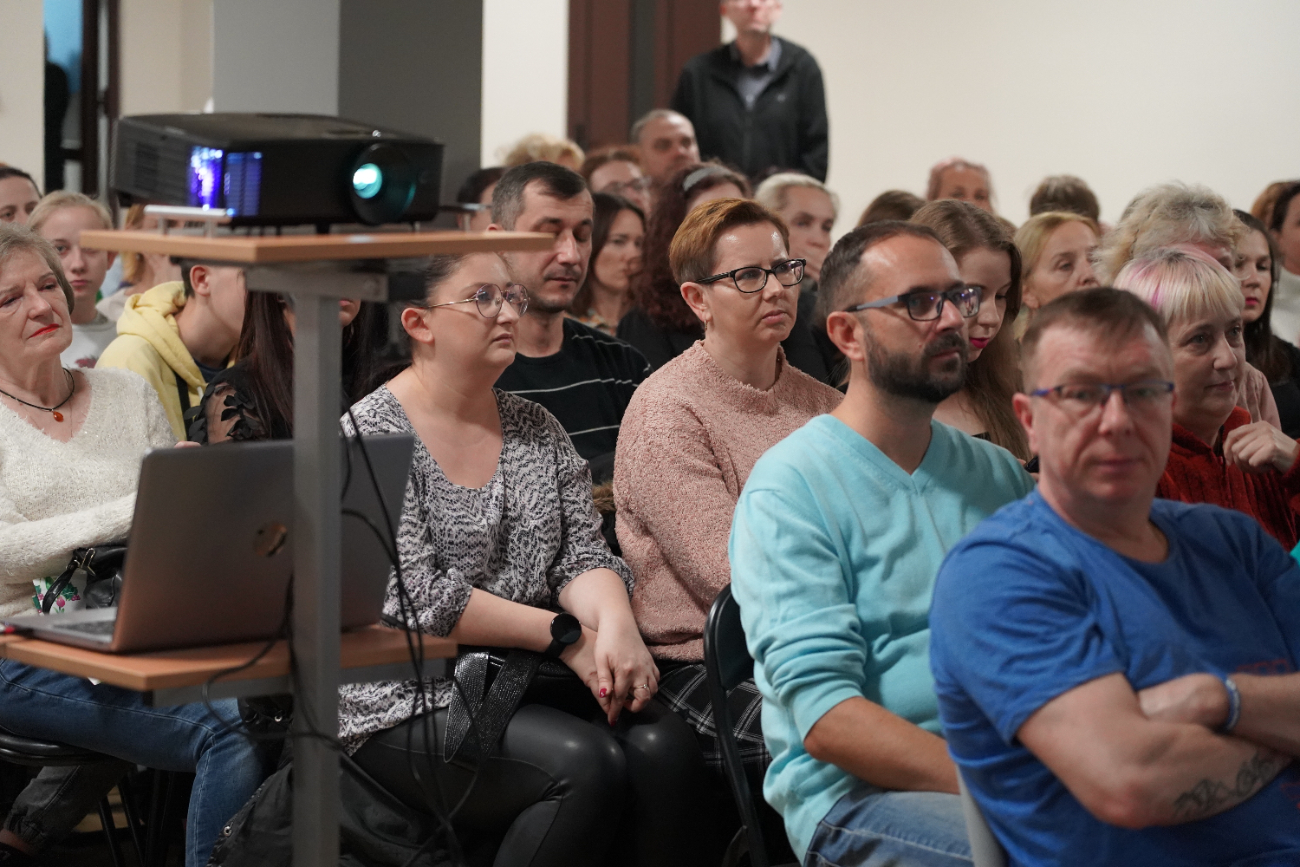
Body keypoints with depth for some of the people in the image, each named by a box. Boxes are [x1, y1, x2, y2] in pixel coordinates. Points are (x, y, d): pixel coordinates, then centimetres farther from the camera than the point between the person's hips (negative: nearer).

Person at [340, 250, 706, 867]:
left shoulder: (537, 430, 14)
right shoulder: (371, 434, -6)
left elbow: (581, 554, 7)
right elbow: (416, 598, -15)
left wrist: (615, 622, -17)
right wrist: (565, 635, -16)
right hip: (408, 706, -6)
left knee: (663, 745, -22)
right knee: (587, 762, -29)